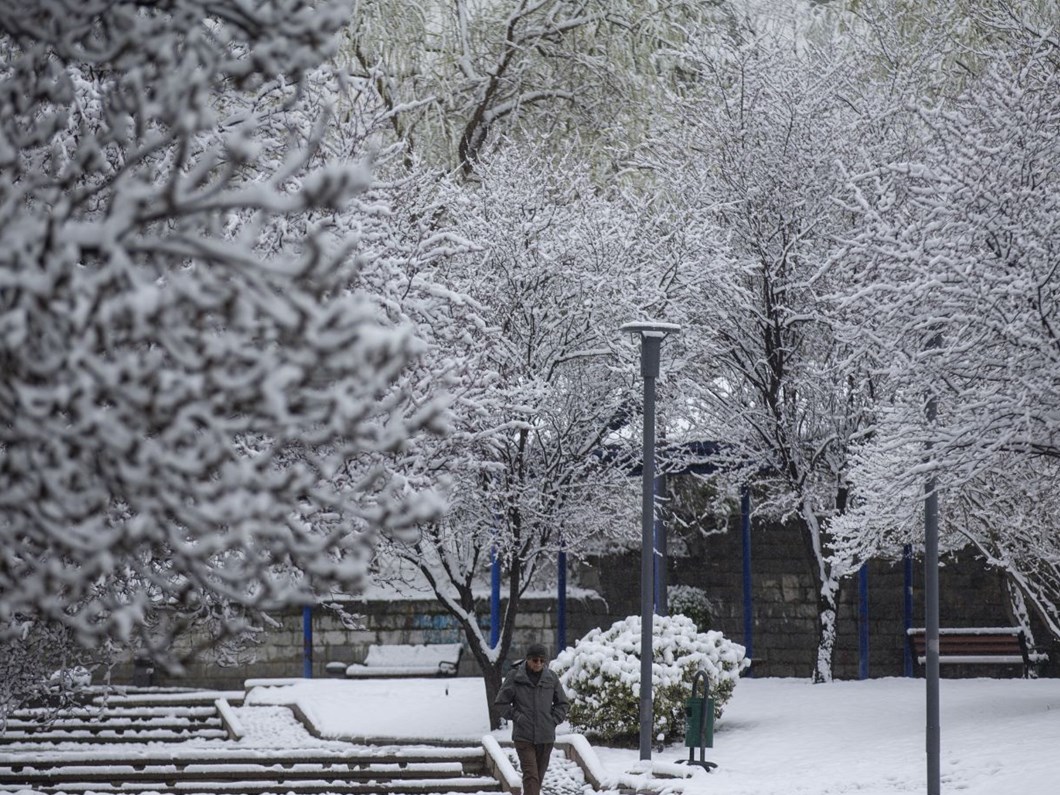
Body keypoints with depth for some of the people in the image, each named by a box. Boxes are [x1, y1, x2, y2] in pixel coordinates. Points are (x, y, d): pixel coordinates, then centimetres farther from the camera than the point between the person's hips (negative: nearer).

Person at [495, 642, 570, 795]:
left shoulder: (551, 677, 4)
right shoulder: (514, 676, -4)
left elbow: (563, 703, 14)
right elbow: (501, 702, 3)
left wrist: (554, 720, 1)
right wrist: (516, 717, -7)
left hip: (546, 736, 3)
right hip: (523, 736, -3)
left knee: (539, 775, 10)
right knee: (531, 774, -13)